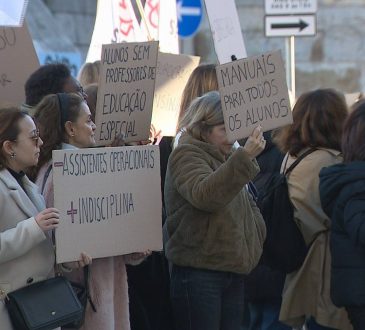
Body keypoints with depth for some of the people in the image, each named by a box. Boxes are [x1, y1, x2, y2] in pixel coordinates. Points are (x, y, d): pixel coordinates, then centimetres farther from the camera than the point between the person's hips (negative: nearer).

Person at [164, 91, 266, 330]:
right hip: (199, 272, -8)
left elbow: (247, 205, 31)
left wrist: (255, 238, 11)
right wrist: (245, 158, -37)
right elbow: (204, 195, -28)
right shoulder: (186, 155, -7)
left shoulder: (227, 157, 19)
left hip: (233, 272, 8)